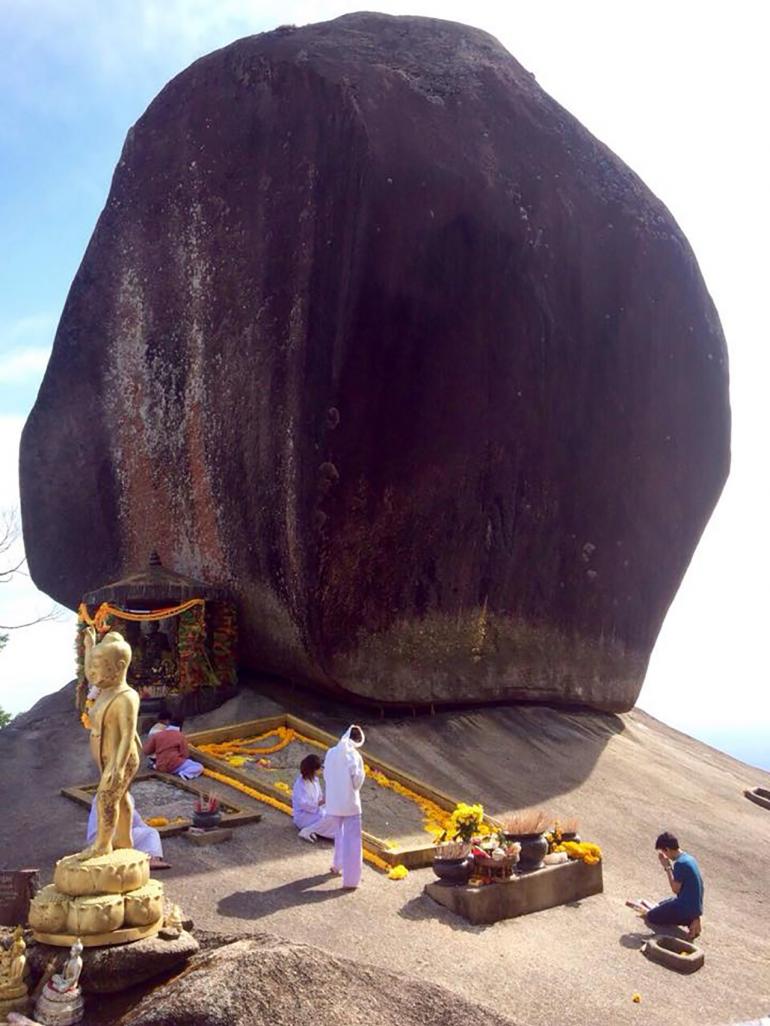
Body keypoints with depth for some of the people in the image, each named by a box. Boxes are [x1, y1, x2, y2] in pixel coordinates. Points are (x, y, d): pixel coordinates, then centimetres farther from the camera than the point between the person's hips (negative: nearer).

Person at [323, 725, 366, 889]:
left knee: (339, 835, 27)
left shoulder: (331, 753, -1)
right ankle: (350, 880, 2)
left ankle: (337, 866, 42)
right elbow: (357, 780, -14)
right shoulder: (354, 756, -16)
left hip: (333, 803, 5)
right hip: (350, 803, -5)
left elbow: (326, 775, 6)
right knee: (352, 841, 2)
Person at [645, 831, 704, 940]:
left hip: (687, 907, -10)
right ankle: (691, 919, 9)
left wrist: (668, 867, -13)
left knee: (649, 918, -2)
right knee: (658, 907, 29)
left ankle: (689, 921, -6)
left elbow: (676, 889, -18)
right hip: (695, 905, 10)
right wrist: (670, 866, 4)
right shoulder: (688, 858, 7)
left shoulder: (680, 863, -23)